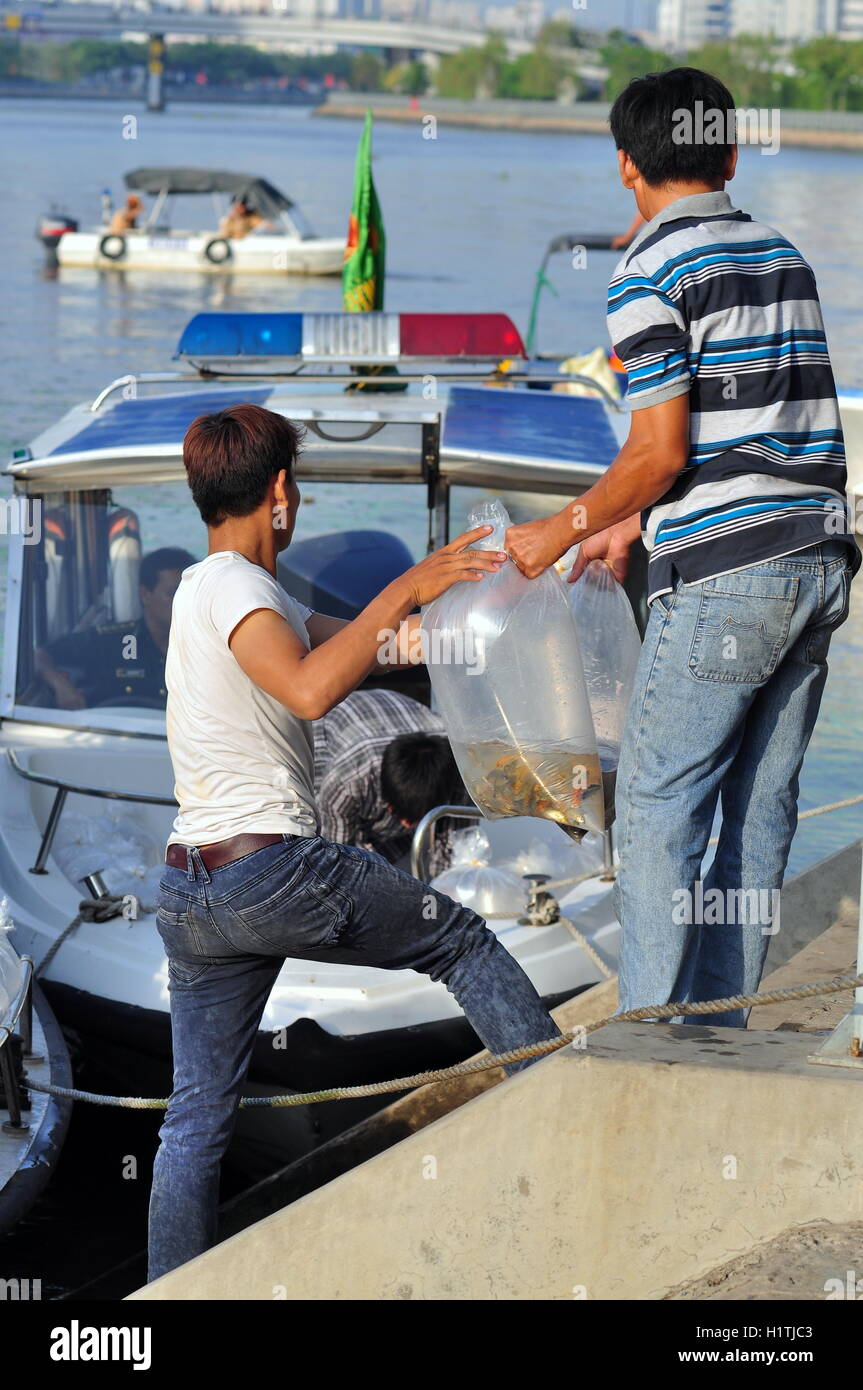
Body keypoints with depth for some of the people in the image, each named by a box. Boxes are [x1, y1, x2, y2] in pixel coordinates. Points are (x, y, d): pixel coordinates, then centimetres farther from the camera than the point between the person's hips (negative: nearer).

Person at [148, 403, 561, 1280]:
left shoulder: (226, 589, 20)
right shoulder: (229, 586, -9)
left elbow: (373, 644, 23)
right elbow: (311, 690, -29)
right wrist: (405, 591, -22)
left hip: (186, 893, 9)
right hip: (272, 870, -9)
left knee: (196, 1117, 10)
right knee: (462, 942, 11)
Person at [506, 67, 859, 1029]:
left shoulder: (649, 275, -8)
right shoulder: (785, 258, 16)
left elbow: (660, 452, -13)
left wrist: (559, 532, 1)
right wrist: (632, 526, 27)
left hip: (721, 579, -7)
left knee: (657, 806, 0)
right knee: (760, 804, 10)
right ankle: (722, 1031, 15)